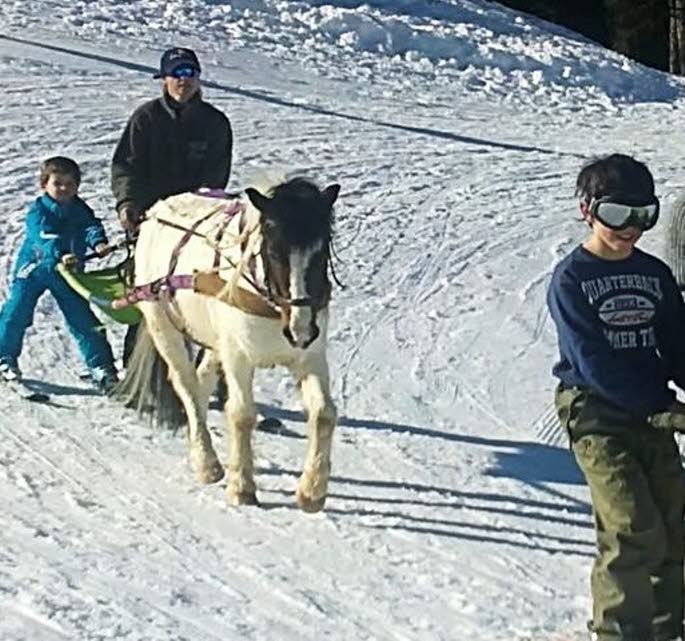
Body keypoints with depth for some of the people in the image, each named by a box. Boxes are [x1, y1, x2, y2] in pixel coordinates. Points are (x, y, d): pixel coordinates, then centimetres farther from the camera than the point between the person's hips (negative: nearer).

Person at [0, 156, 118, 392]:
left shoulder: (80, 210, -2)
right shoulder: (37, 211, -15)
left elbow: (91, 226, -20)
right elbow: (44, 237, -30)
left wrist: (98, 242, -42)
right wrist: (60, 255, -47)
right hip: (33, 267, -2)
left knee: (82, 318, -2)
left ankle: (100, 365, 3)